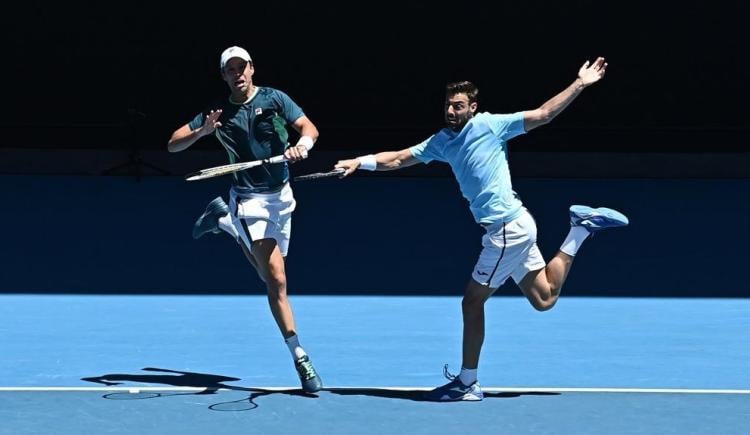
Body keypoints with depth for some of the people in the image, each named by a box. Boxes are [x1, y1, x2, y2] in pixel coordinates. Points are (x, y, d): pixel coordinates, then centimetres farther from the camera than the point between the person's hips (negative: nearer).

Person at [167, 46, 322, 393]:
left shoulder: (274, 99, -2)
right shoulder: (218, 112, -4)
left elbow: (309, 128, -12)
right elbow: (174, 144, -2)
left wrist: (302, 145, -35)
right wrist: (203, 131, -21)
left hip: (281, 196, 4)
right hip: (250, 200, -4)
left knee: (269, 275, 18)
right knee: (276, 281, -15)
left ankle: (223, 220, 38)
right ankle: (299, 357, -12)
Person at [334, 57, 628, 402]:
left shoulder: (490, 125, -8)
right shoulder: (442, 141, 11)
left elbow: (543, 114, -5)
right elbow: (399, 159, 12)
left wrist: (580, 84, -9)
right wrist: (361, 162, -1)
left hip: (508, 227, -8)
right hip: (507, 229, 8)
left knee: (472, 301, -3)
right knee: (543, 299, 15)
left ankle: (467, 383, 6)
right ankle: (581, 228, 24)